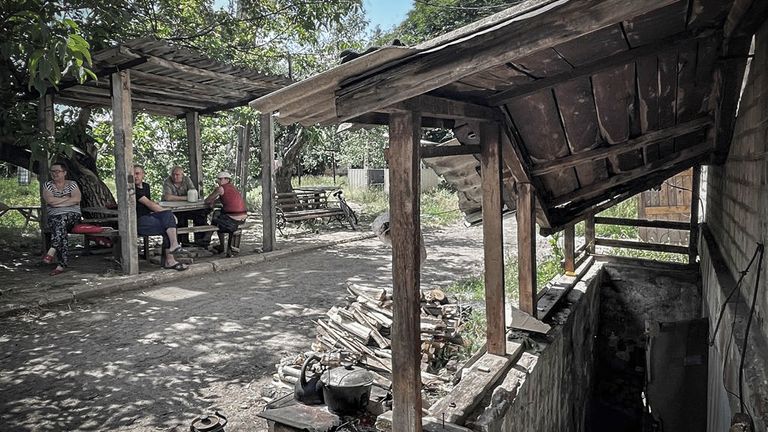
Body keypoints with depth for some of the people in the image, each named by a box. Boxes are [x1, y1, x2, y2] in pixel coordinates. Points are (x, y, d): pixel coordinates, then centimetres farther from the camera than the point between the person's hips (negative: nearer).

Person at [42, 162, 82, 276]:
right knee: (61, 229, -33)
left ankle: (52, 251, -42)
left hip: (73, 215, -1)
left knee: (62, 220, -37)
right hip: (54, 216, 1)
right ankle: (62, 264, -39)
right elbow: (50, 200, -6)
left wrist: (57, 202, -8)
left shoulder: (72, 184, 12)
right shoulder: (47, 185, 14)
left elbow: (77, 199, -8)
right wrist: (68, 198, -4)